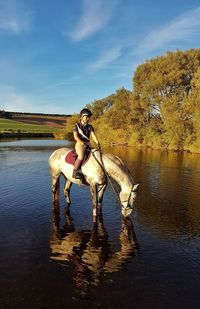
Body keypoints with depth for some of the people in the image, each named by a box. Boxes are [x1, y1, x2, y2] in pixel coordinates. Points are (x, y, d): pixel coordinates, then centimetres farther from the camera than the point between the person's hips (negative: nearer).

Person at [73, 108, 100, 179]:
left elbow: (93, 135, 0)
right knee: (81, 156, -32)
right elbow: (76, 137, -8)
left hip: (88, 144, 6)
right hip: (79, 144, -6)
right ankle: (75, 172, -23)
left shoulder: (90, 127, 14)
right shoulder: (77, 125, 2)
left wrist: (97, 143, -19)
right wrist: (83, 143, -22)